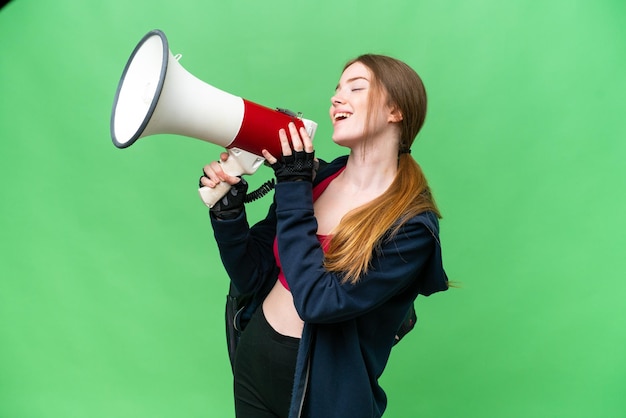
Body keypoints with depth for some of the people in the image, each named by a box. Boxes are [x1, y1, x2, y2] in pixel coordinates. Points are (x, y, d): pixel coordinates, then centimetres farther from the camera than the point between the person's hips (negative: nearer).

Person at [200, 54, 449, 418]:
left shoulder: (412, 225, -19)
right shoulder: (314, 177, -5)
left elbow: (318, 301, -26)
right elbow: (253, 277, 0)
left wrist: (293, 188, -22)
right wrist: (227, 207, -15)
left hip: (322, 389, -4)